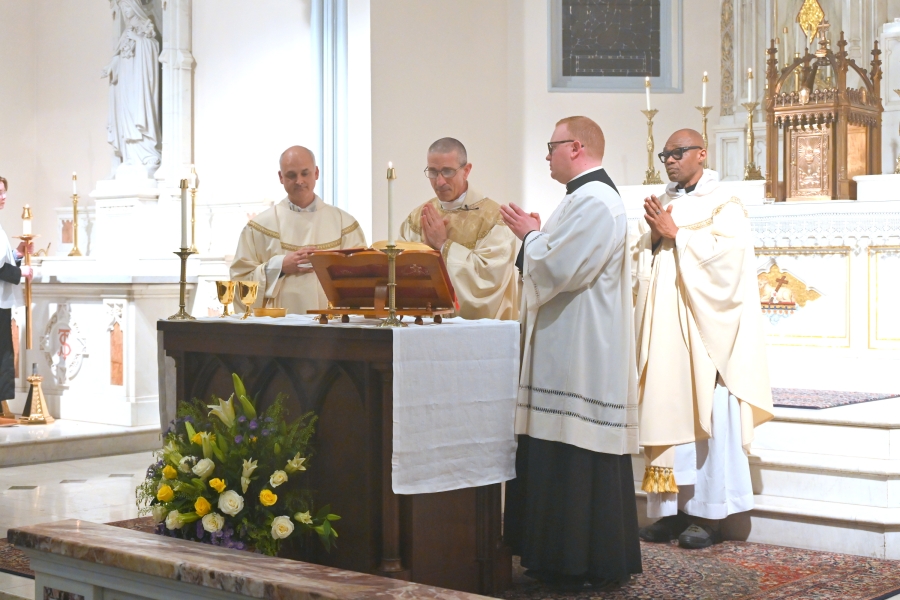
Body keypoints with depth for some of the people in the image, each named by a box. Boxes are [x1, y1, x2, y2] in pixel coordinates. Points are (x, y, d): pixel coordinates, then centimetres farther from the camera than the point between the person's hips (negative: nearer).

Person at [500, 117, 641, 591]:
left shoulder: (594, 201, -16)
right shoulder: (583, 198, 18)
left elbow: (556, 269, -21)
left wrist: (531, 235, -5)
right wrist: (535, 236, 12)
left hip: (583, 358, -11)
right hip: (568, 352, 11)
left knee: (578, 461, -5)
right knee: (559, 460, 12)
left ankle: (589, 567, 3)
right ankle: (564, 557, 19)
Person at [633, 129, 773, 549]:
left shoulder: (724, 206, 0)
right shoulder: (659, 207, 18)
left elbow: (725, 256, -14)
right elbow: (640, 263, 15)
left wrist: (675, 234, -12)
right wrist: (653, 237, -4)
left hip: (704, 331, -6)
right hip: (664, 333, 6)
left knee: (708, 416, -5)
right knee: (667, 414, 3)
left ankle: (709, 514, 1)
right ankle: (674, 508, 9)